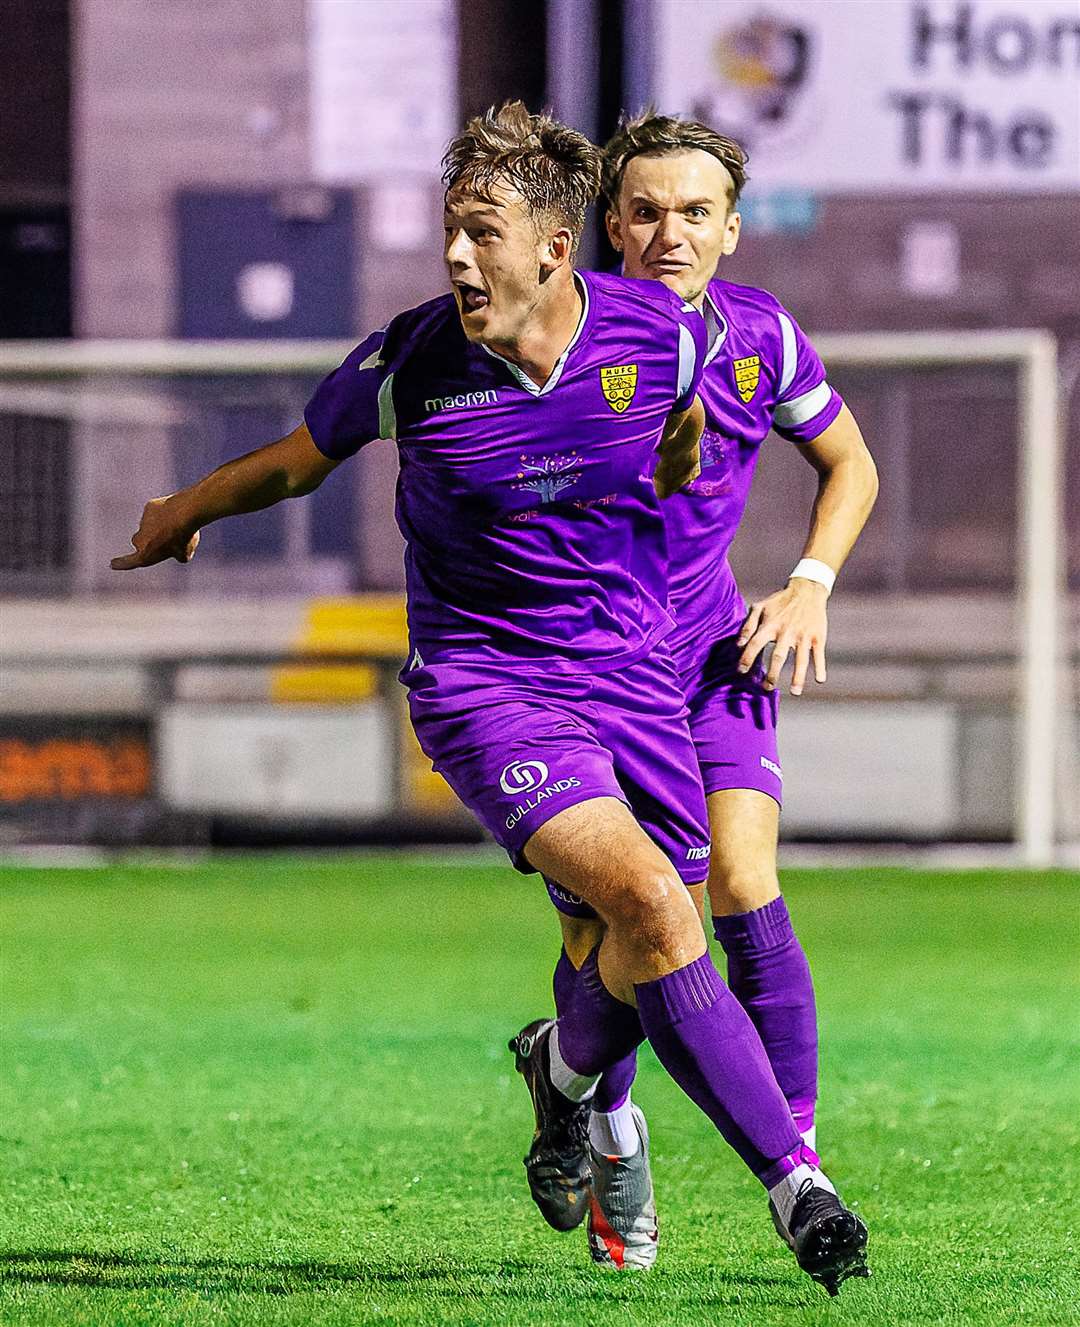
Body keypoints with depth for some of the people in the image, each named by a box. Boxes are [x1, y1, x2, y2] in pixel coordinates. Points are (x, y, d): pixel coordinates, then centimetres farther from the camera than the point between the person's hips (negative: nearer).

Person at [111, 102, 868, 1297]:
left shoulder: (664, 335, -11)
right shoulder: (408, 364, -14)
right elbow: (299, 461, 7)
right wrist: (184, 515, 21)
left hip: (633, 676, 3)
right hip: (484, 684, -3)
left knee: (653, 951, 5)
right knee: (650, 904, -23)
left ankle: (564, 1066, 44)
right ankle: (796, 1186, -18)